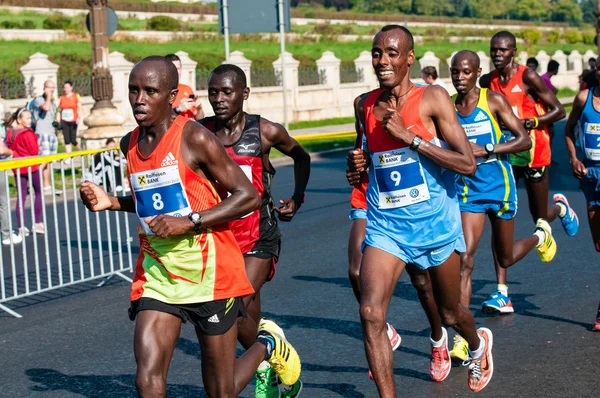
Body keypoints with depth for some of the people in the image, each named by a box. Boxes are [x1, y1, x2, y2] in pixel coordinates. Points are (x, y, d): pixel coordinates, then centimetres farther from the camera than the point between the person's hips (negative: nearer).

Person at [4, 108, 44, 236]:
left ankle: (21, 227, 6)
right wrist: (37, 145, 2)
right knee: (39, 193, 11)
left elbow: (9, 149, 10)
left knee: (21, 196, 8)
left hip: (17, 168, 6)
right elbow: (34, 151, -16)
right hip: (30, 167, -6)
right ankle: (37, 223, 8)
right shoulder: (28, 134, -18)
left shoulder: (9, 133, 3)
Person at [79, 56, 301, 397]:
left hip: (209, 273, -5)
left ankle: (268, 346, 38)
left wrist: (189, 222, -21)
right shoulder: (131, 144, 8)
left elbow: (249, 196, -13)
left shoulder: (194, 138, -13)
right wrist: (112, 202, 5)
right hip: (157, 275, 5)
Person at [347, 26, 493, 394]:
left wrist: (410, 137, -24)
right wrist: (362, 162, -2)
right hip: (385, 225, 3)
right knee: (371, 312, -18)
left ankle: (479, 343, 53)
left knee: (451, 313, 17)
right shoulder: (366, 106, 2)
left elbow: (468, 164, -19)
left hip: (435, 223, -3)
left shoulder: (433, 98, -12)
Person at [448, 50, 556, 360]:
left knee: (506, 259, 15)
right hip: (469, 191, 2)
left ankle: (540, 235, 51)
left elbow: (525, 140, -12)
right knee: (465, 260, -13)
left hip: (499, 187, -1)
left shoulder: (494, 101, -9)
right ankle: (463, 337, -10)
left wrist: (486, 150, -23)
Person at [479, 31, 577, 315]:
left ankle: (560, 207, 50)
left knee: (540, 218, 10)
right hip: (504, 155, 4)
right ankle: (502, 294, -8)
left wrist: (529, 122, -24)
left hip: (533, 154, -3)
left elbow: (559, 111, -10)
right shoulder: (487, 82, 3)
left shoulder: (528, 77, -12)